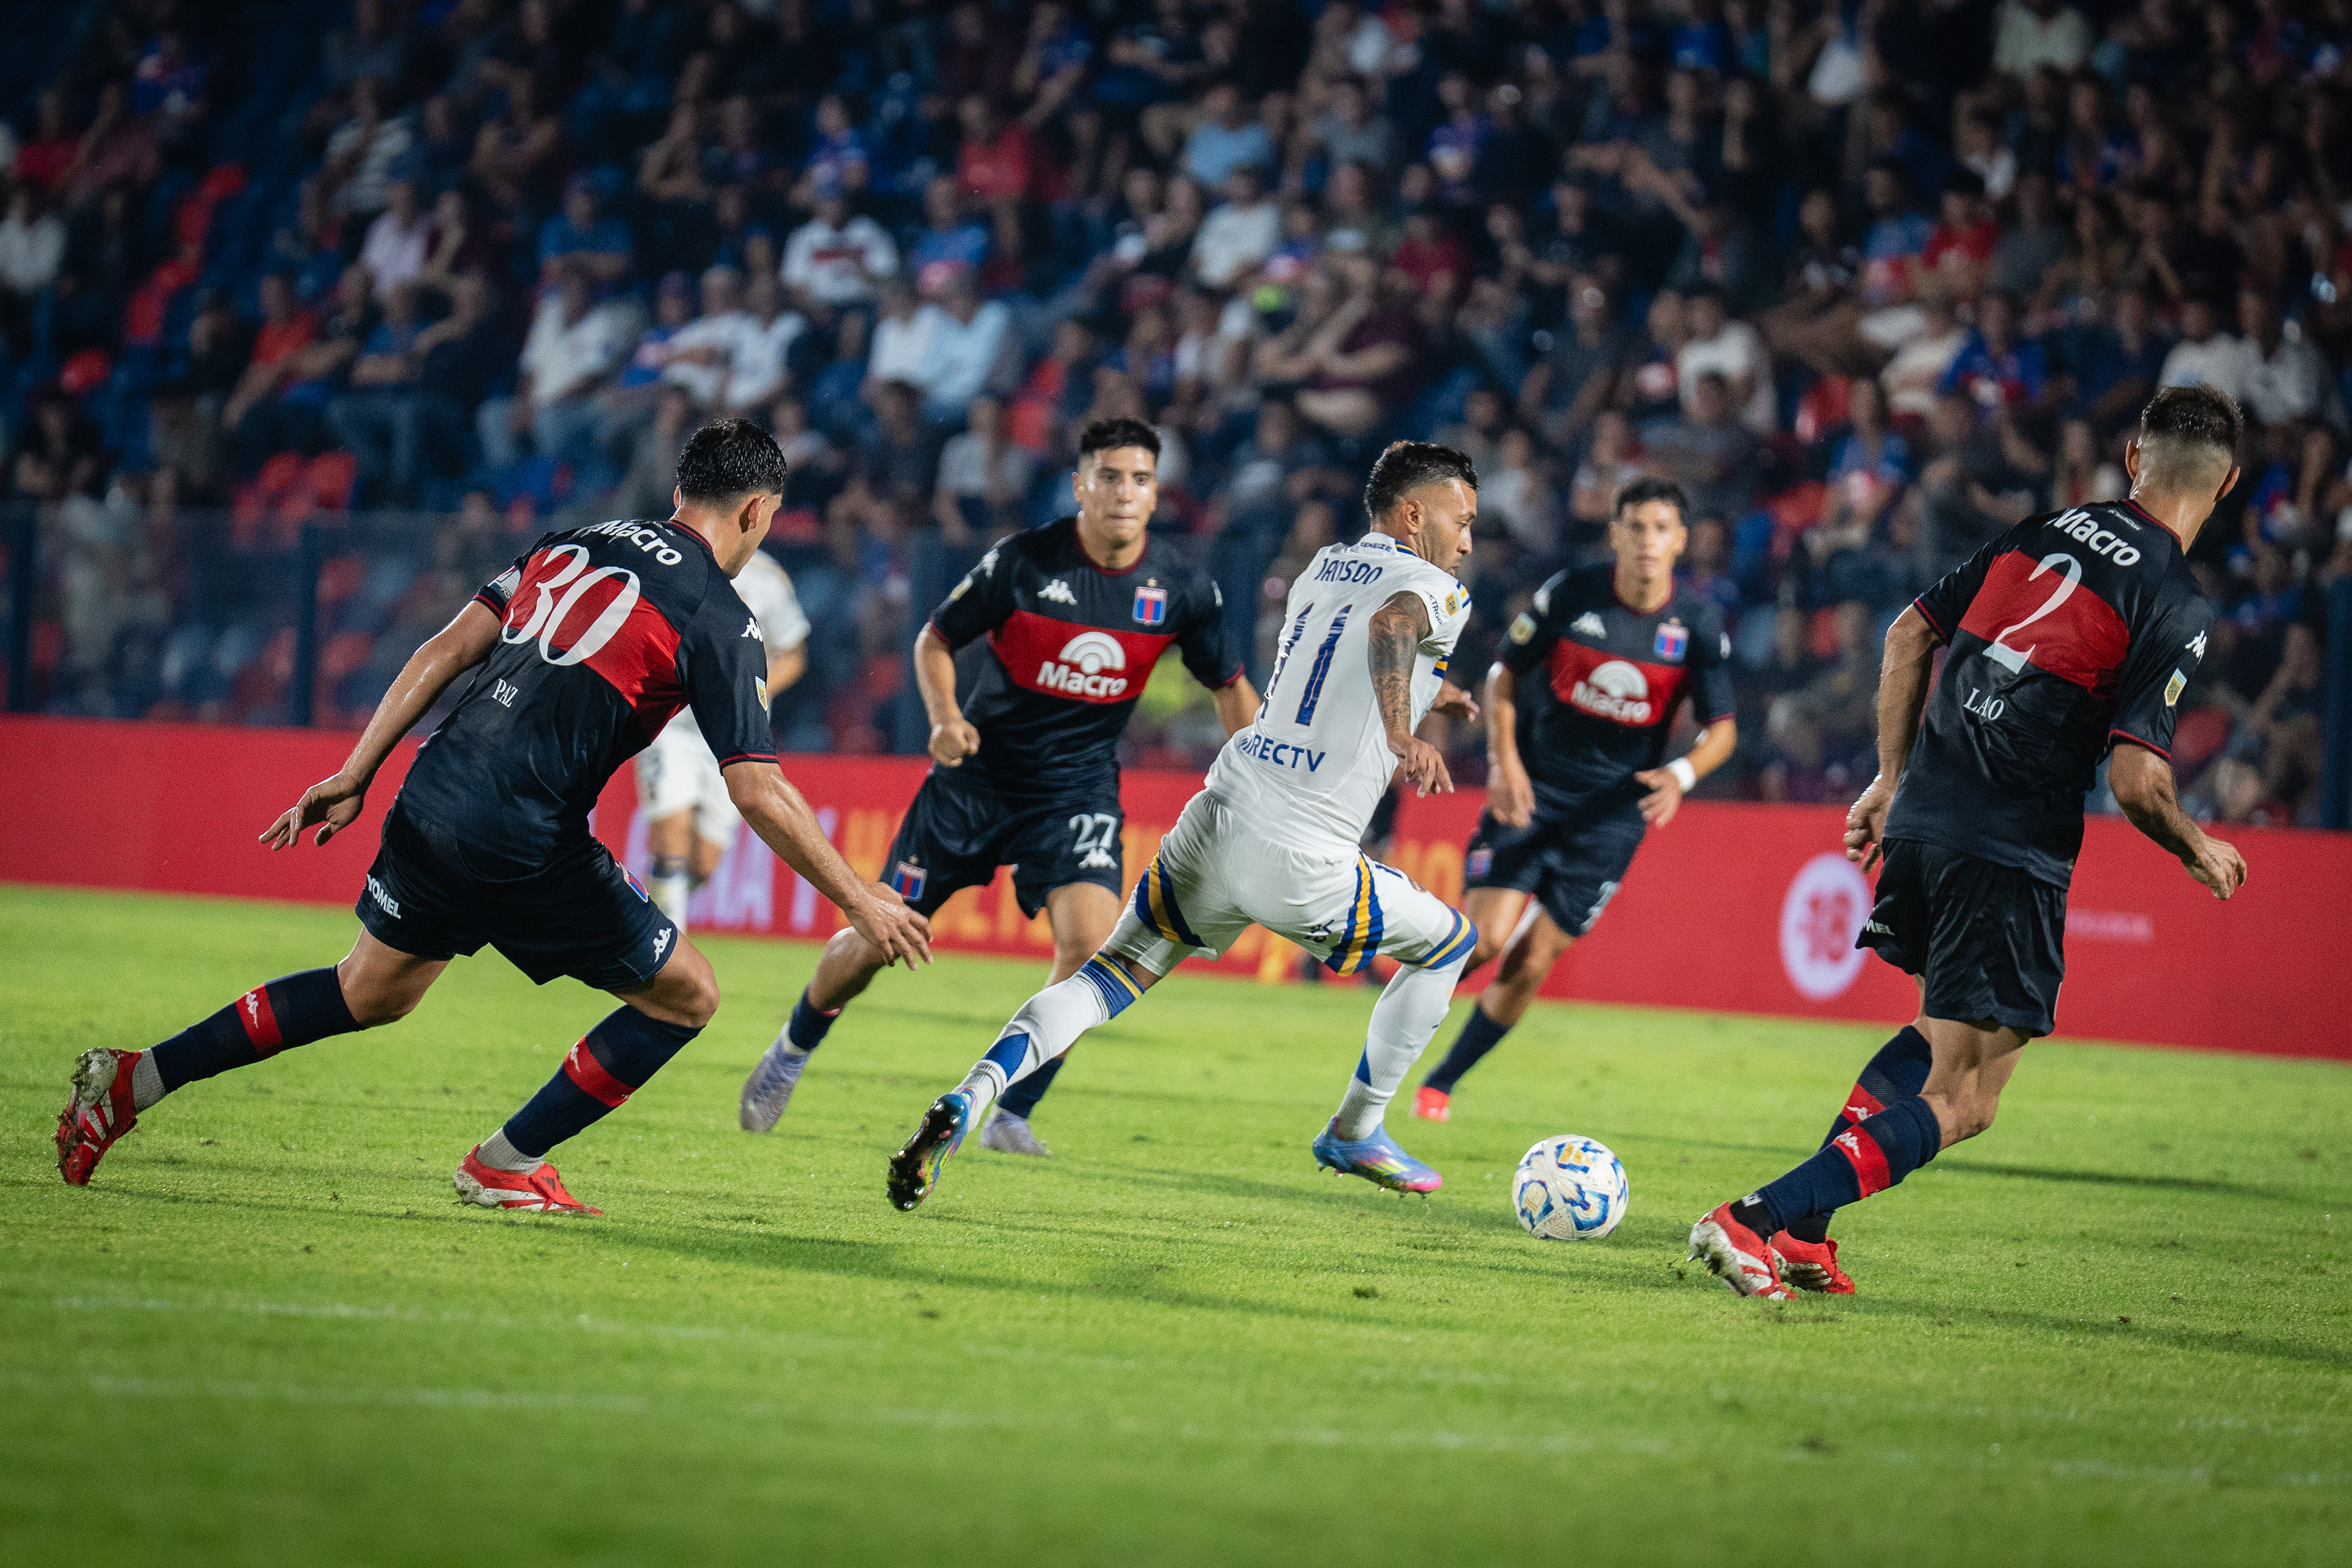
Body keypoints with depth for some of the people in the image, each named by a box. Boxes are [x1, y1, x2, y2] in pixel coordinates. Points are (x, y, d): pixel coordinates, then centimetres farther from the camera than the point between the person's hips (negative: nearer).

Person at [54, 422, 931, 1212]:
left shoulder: (572, 546, 16)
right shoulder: (717, 618, -4)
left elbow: (447, 650, 13)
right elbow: (757, 791, -9)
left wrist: (355, 776, 16)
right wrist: (859, 902, -1)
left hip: (433, 801, 7)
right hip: (526, 844, -7)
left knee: (368, 994, 28)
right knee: (686, 996, 9)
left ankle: (132, 1082, 24)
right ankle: (507, 1165, 13)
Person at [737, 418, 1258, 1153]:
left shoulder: (1181, 588, -8)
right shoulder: (1023, 561, -15)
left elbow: (1230, 686, 6)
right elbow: (935, 639, -2)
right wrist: (945, 718, -20)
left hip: (1079, 788, 1)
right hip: (979, 776, -1)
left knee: (1089, 939, -23)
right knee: (877, 941, 3)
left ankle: (1012, 1116, -5)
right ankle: (792, 1051, 34)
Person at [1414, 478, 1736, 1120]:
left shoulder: (1699, 625, -7)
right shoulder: (1569, 594, -9)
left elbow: (1722, 728, 0)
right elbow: (1504, 672, 3)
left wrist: (1680, 774, -21)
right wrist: (1504, 760, -10)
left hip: (1613, 809, 1)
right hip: (1532, 790, -1)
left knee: (1532, 965, -3)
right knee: (1486, 937, -16)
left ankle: (1441, 1084, 14)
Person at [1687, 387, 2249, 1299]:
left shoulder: (2044, 532, 10)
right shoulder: (2175, 606, -10)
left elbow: (1910, 634, 15)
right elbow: (2135, 782, -15)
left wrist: (1893, 779, 22)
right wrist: (2201, 854, 4)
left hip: (1922, 817, 7)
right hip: (2012, 853, -7)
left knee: (1946, 1033, 28)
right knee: (1960, 1104, -1)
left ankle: (1801, 1230, 19)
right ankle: (1757, 1221, -15)